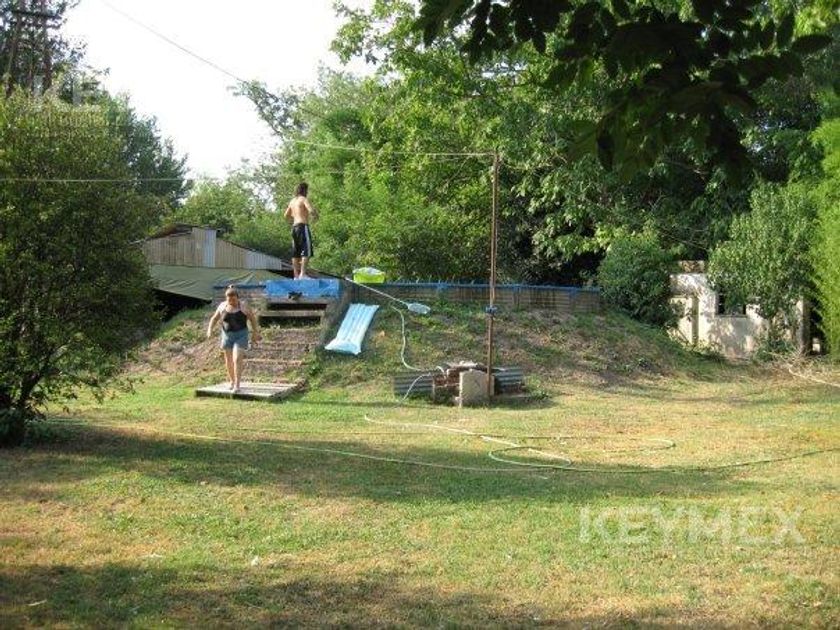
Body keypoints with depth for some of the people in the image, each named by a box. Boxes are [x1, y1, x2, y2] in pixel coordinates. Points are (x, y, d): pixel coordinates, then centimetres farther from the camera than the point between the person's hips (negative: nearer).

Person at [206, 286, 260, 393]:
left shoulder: (243, 306, -11)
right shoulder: (222, 306, -3)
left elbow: (252, 318, -1)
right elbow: (214, 318, 6)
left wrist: (256, 332, -2)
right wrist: (209, 329, -9)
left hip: (240, 335, -4)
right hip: (227, 335, 4)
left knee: (237, 359, -15)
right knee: (229, 360, 10)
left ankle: (237, 385, -14)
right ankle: (232, 381, 30)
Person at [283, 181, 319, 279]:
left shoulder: (292, 201, 18)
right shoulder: (303, 199, -6)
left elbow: (286, 216, 23)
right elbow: (312, 210, -20)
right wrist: (315, 216, 0)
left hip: (294, 227, 8)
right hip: (303, 226, -8)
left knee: (296, 253, 7)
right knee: (306, 251, -10)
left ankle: (296, 275, 7)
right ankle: (302, 274, -19)